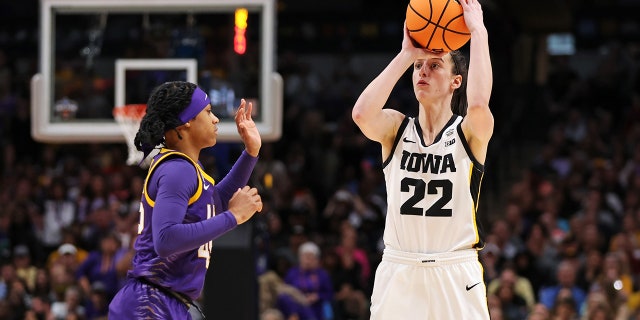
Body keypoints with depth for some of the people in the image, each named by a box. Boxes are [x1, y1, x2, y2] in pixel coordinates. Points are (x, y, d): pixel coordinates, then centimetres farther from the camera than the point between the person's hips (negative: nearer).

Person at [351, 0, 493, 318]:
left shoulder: (470, 132, -1)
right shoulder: (396, 128, 5)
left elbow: (478, 104, -25)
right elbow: (362, 113, -17)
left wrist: (478, 33, -16)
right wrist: (406, 54, -11)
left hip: (456, 279, -2)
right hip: (398, 276, 2)